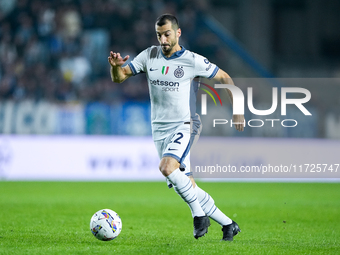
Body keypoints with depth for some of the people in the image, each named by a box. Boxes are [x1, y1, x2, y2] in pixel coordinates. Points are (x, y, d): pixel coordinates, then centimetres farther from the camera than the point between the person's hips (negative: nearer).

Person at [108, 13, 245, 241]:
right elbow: (118, 78, 6)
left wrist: (237, 110, 1)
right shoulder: (149, 56, 4)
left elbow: (224, 78, 3)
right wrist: (115, 66, -18)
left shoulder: (193, 61, -8)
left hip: (184, 126, -5)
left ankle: (199, 214, -17)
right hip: (160, 130, 5)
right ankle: (228, 225, 18)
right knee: (187, 188, 5)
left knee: (167, 167, -32)